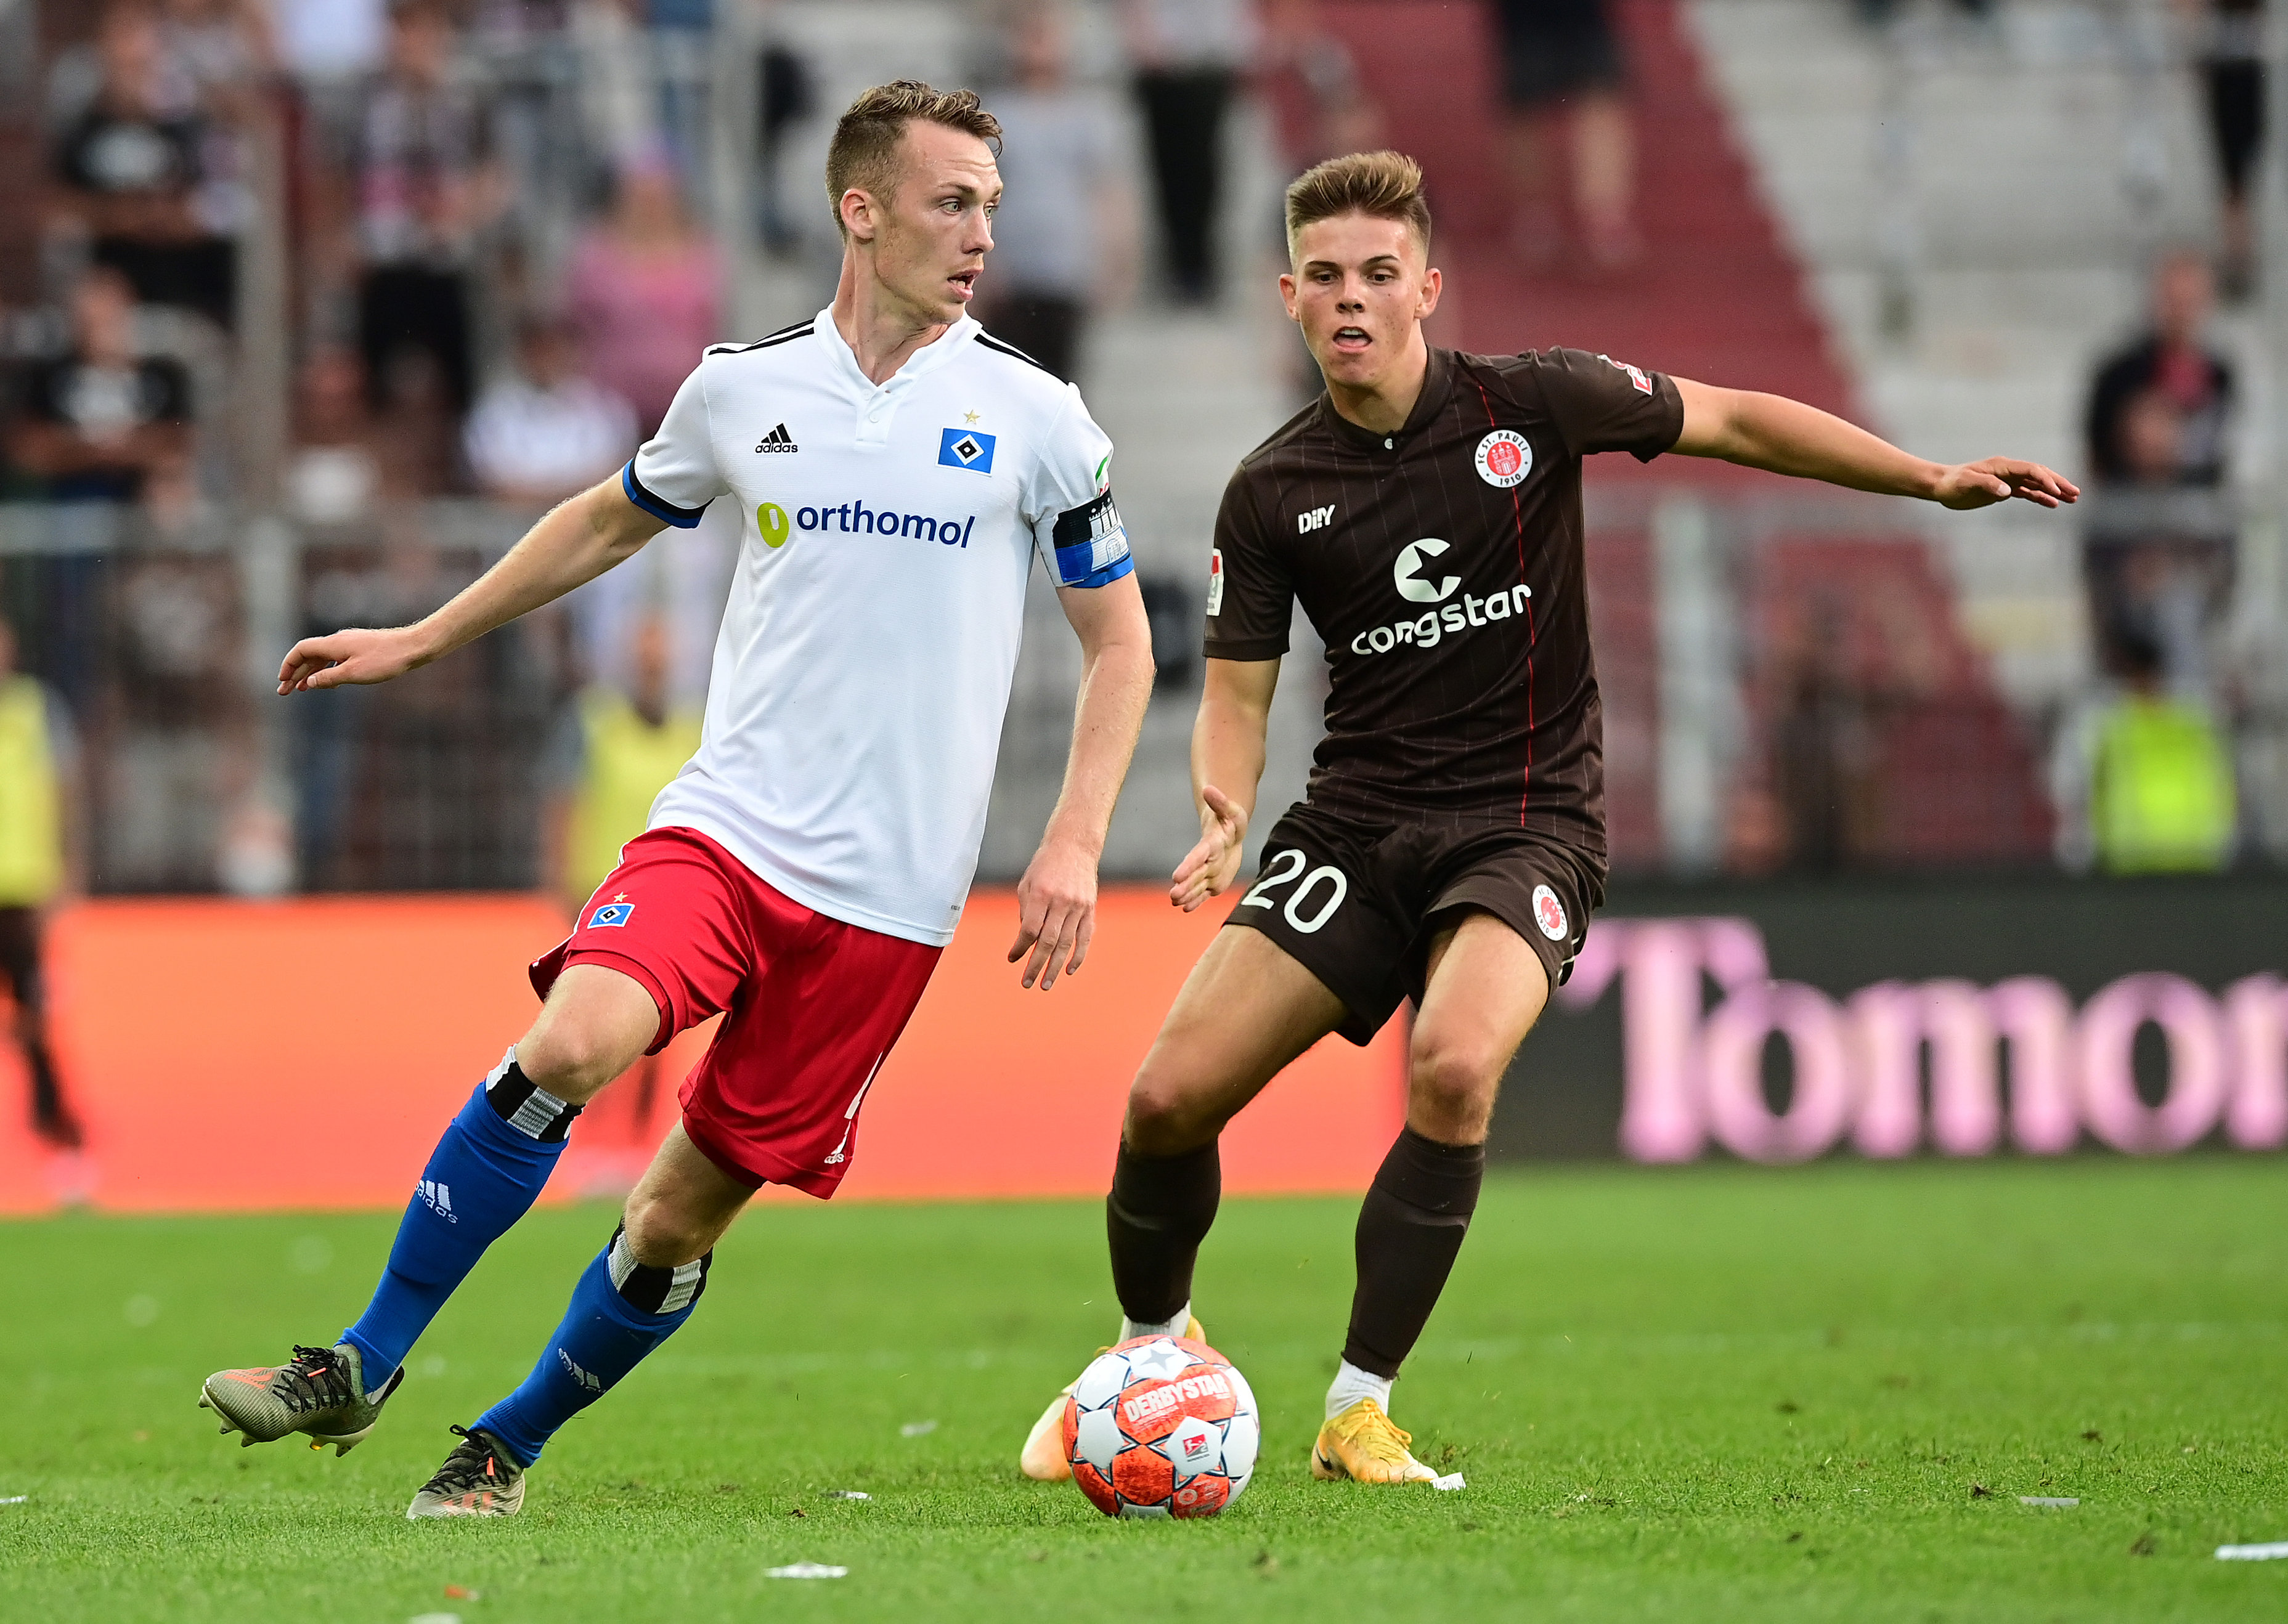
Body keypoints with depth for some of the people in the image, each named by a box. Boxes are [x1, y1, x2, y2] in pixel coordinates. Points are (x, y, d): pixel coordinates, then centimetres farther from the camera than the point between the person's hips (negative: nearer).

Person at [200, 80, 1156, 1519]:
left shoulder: (1033, 416, 0)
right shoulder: (744, 387, 5)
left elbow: (1119, 642, 8)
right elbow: (615, 519, 25)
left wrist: (1075, 846, -3)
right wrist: (424, 639, 28)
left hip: (889, 894, 0)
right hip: (725, 822, 1)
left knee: (691, 1206, 1)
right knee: (573, 1041, -26)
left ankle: (505, 1450, 21)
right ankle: (362, 1369, -15)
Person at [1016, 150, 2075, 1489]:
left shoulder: (1532, 405, -6)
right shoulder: (1274, 493, 0)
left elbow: (1730, 421, 6)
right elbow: (1239, 688, 5)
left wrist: (1935, 480, 2)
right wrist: (1227, 814, -17)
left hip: (1526, 822, -3)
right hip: (1358, 819, 3)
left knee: (1453, 1066, -32)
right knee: (1171, 1094, -9)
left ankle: (1359, 1412, -19)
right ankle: (1151, 1352, 22)